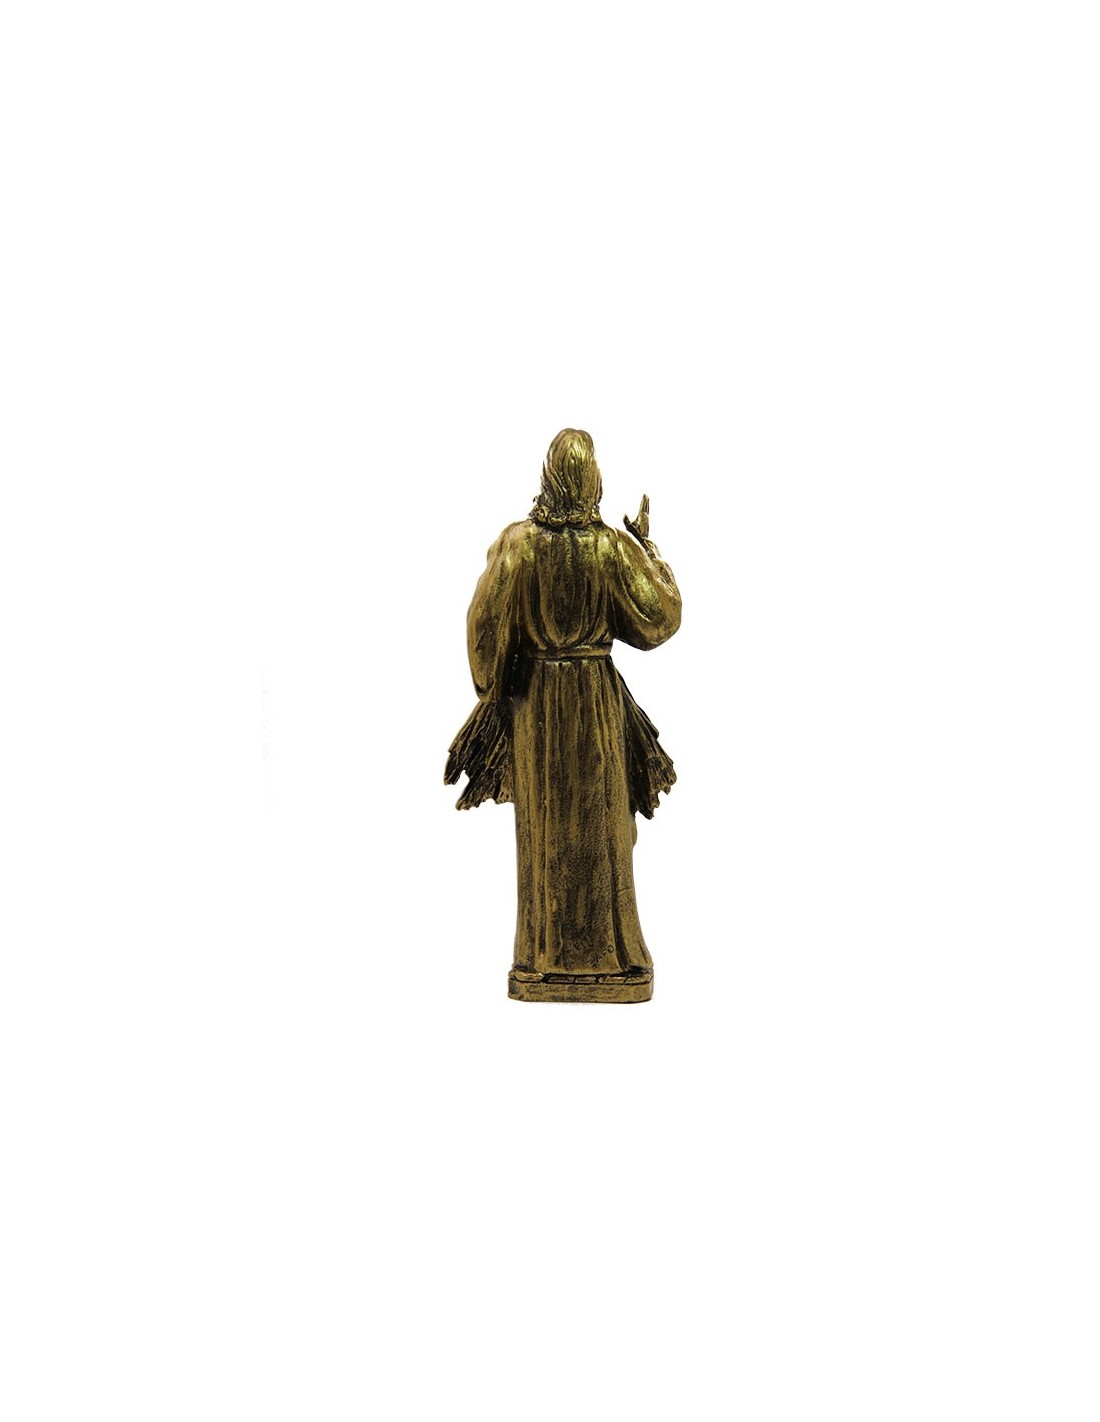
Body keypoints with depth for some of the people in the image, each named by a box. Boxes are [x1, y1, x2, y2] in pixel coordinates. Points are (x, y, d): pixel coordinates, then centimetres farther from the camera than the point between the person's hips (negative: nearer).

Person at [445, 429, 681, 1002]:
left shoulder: (516, 543, -9)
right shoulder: (614, 547, -9)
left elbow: (486, 626, -7)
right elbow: (659, 619, -4)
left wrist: (492, 688, 8)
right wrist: (647, 547, 7)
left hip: (533, 697, 1)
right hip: (597, 699, 0)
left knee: (542, 827, 9)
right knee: (600, 827, 8)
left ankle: (544, 958, 15)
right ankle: (608, 959, 14)